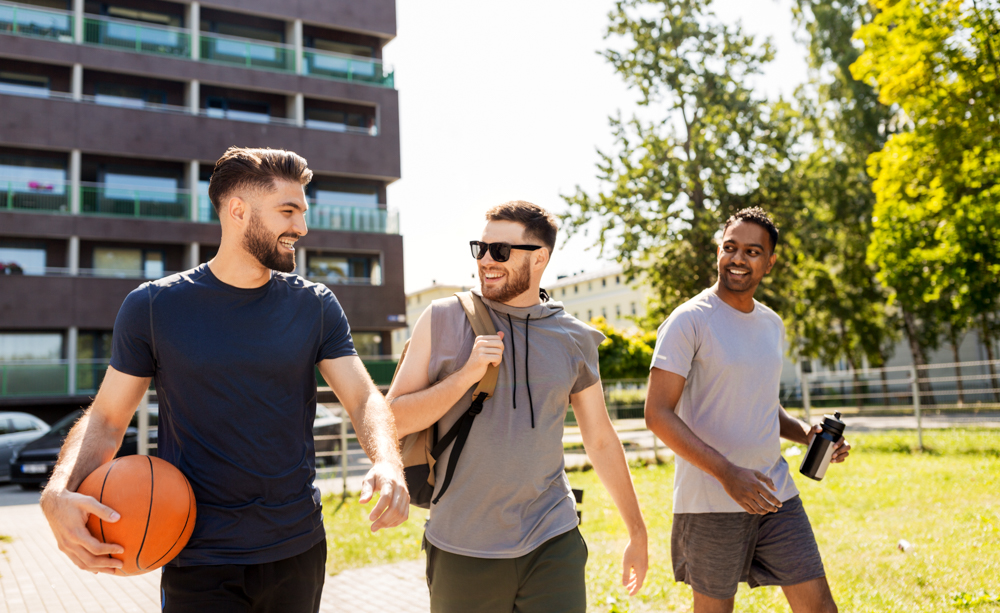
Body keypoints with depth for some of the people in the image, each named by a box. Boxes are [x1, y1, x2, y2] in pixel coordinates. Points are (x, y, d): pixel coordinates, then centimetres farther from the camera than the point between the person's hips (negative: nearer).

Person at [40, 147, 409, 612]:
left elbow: (363, 398, -5)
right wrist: (58, 494, -20)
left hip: (300, 550, 3)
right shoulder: (153, 306, -6)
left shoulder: (316, 307, 0)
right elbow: (106, 417, -1)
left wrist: (388, 464, -26)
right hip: (200, 559, -2)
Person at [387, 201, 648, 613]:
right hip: (462, 550, -1)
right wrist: (466, 375, -17)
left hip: (553, 546, 1)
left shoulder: (574, 340, 3)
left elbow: (601, 440, 12)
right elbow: (393, 420, -4)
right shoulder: (443, 320, -3)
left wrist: (637, 533, 16)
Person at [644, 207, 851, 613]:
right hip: (710, 501, -6)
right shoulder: (689, 321, -12)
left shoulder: (772, 324, 11)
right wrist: (727, 472, -26)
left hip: (775, 492, 6)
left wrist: (806, 433, 3)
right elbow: (658, 414, -18)